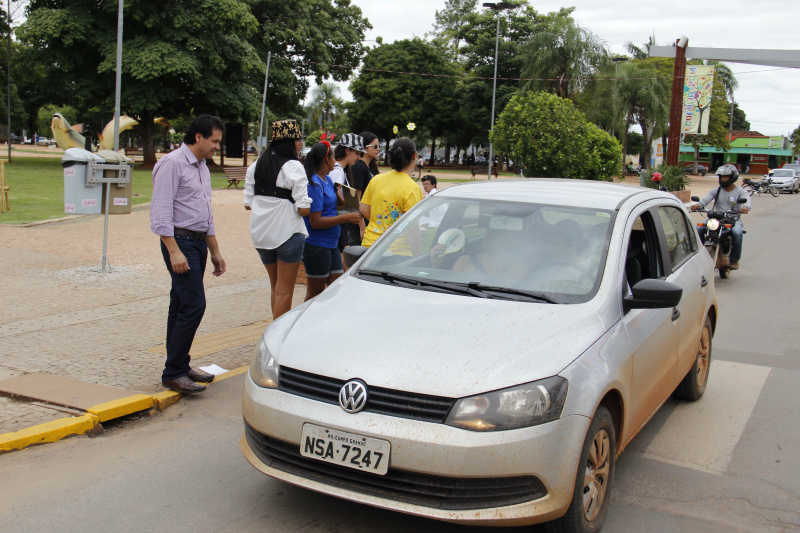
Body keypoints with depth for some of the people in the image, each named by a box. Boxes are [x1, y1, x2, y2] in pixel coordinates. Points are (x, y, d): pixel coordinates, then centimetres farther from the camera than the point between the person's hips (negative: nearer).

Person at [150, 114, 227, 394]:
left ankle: (180, 366, 19)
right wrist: (174, 251, -23)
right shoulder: (172, 163, -10)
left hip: (199, 242, 9)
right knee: (193, 304, -14)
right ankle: (173, 373, -7)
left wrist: (215, 251, 25)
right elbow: (161, 212, -16)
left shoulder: (202, 167, 19)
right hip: (180, 241, -9)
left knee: (181, 306, 13)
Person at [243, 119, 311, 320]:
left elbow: (248, 203, 8)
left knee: (275, 287, 21)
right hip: (287, 233, -7)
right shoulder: (293, 167, -13)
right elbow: (303, 208, -17)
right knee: (285, 291, 2)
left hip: (260, 233, 7)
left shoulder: (256, 166, 6)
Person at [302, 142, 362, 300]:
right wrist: (346, 217, -18)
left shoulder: (328, 180, 11)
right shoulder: (314, 184, -17)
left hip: (331, 244, 9)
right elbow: (316, 222, -21)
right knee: (315, 293, 2)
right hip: (316, 245, -9)